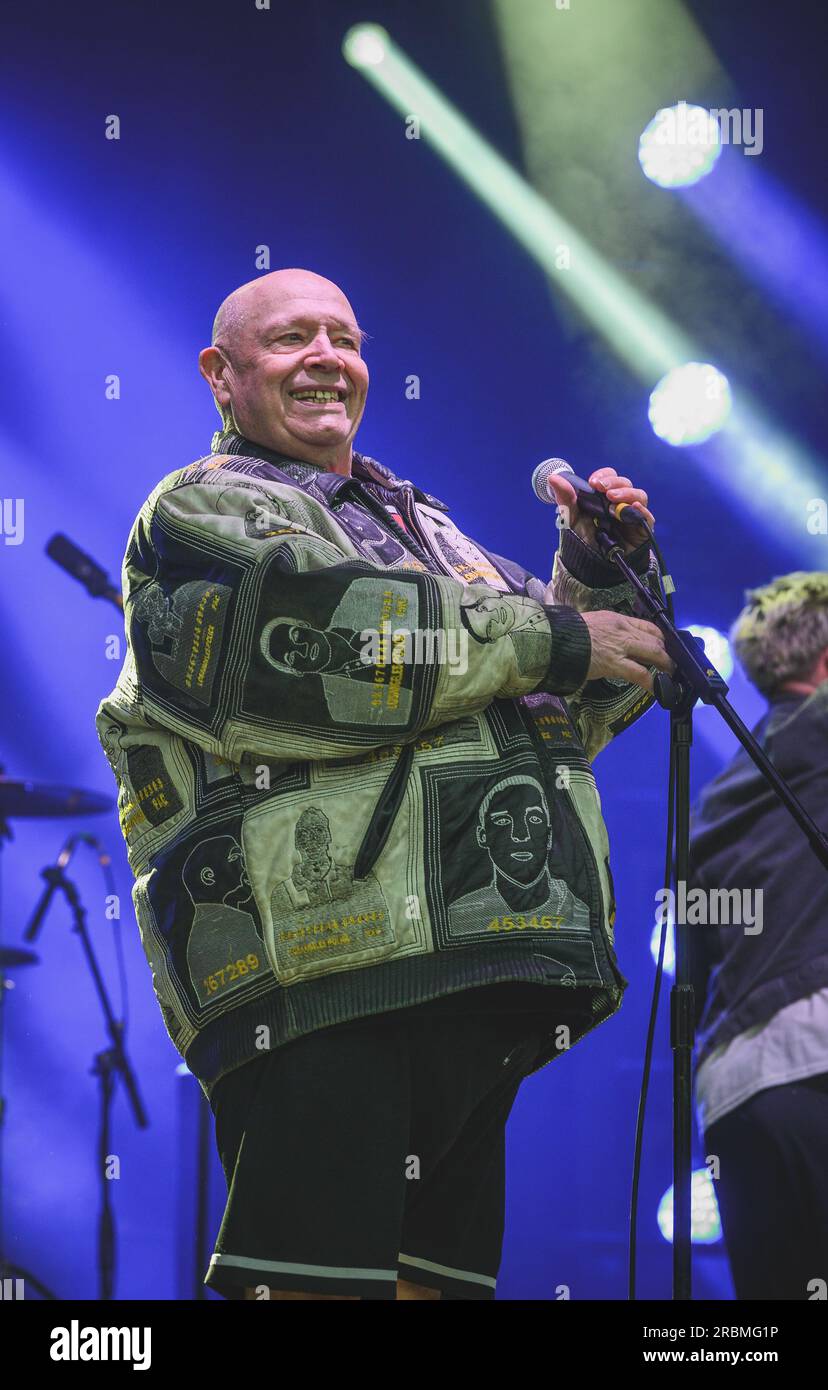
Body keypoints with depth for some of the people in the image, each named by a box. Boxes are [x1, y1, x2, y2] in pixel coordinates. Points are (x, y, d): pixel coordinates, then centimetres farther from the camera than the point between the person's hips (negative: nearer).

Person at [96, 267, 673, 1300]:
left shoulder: (422, 527, 31)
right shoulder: (202, 513, 6)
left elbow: (579, 710, 31)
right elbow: (327, 639, -14)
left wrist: (602, 575, 12)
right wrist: (551, 637, -7)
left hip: (473, 990, 8)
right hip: (325, 979, -8)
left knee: (443, 1275, 7)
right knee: (321, 1282, -15)